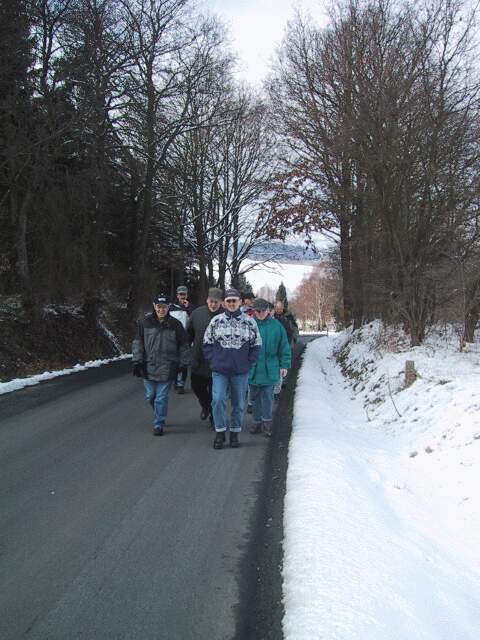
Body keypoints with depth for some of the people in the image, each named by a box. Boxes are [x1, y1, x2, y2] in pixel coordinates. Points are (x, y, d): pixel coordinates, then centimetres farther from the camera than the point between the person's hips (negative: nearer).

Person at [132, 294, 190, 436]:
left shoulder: (175, 324, -2)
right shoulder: (145, 323, 0)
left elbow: (184, 345, 4)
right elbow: (138, 343, 5)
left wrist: (183, 364, 2)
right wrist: (137, 361, -1)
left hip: (167, 369, -2)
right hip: (148, 367, 3)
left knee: (161, 398, -1)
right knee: (150, 396, 14)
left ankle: (159, 424, 11)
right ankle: (159, 417, 38)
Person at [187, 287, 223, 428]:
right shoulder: (197, 313, -3)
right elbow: (189, 333, 10)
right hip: (198, 360, 4)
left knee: (215, 392, 8)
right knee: (196, 386, 15)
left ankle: (214, 417, 26)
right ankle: (206, 406, 43)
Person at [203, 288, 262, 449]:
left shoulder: (249, 322, 2)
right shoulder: (216, 321, 3)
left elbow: (256, 345, 7)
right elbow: (207, 343, 9)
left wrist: (247, 363, -2)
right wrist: (213, 361, 0)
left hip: (240, 371, 0)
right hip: (219, 371, 0)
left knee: (239, 403, 9)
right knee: (218, 400, -9)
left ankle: (235, 433, 23)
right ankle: (220, 433, 6)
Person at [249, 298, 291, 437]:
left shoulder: (276, 326, -1)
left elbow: (284, 347, 5)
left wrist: (284, 365, 2)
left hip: (269, 369, -1)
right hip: (252, 369, 1)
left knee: (268, 397, 1)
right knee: (255, 397, 10)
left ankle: (267, 423, 11)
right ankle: (257, 422, 22)